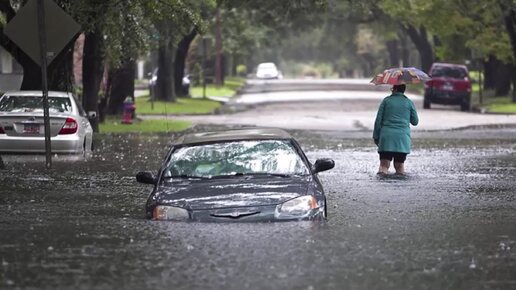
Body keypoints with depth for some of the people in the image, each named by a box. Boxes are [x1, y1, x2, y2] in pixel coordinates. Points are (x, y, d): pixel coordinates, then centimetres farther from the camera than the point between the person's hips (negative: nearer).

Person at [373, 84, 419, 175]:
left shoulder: (386, 100, 5)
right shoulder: (409, 102, 8)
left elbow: (378, 120, 3)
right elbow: (415, 122, 15)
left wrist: (376, 136, 10)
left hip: (387, 136, -1)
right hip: (403, 137, 1)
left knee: (384, 165, -2)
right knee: (400, 165, 13)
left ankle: (382, 171, -30)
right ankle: (401, 171, -14)